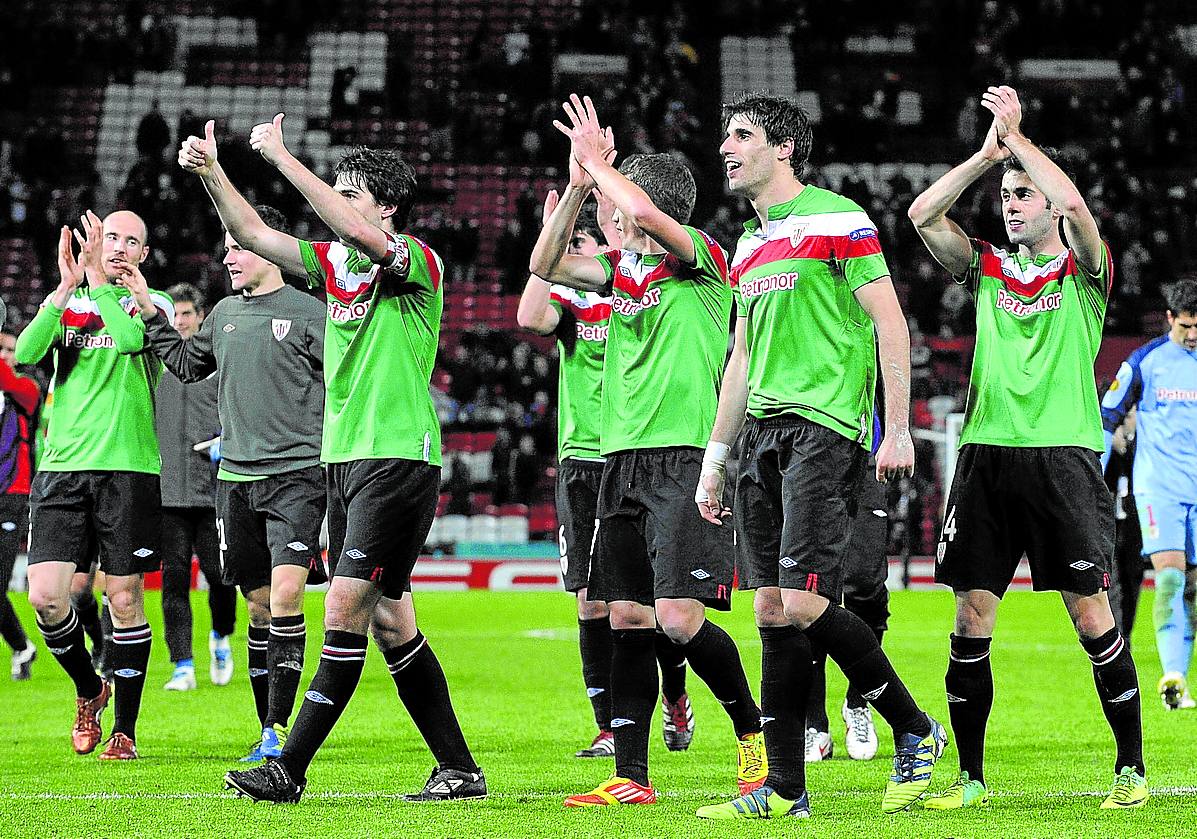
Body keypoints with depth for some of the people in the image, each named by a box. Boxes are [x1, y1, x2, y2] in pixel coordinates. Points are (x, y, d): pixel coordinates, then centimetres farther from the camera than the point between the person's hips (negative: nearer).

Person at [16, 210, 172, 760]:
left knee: (125, 599, -2)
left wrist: (100, 282, -12)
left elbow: (129, 338, -17)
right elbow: (24, 355, -6)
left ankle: (124, 730, 10)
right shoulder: (64, 301, 13)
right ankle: (89, 691, 19)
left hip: (128, 468, -2)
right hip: (61, 467, 2)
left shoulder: (153, 304, 6)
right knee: (45, 596, -7)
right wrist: (68, 288, -11)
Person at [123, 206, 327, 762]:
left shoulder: (307, 313, -2)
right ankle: (268, 730, 15)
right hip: (236, 476, 5)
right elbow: (187, 364, 30)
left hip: (296, 474, -5)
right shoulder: (225, 313, 14)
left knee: (286, 595, -18)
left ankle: (280, 727, -14)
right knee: (259, 603, 8)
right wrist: (151, 315, 22)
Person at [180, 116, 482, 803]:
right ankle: (459, 769, 13)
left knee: (347, 611, -11)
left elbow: (358, 233, -27)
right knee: (390, 621, 7)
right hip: (346, 459, 8)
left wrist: (282, 157, -25)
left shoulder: (418, 262, -8)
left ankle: (289, 770, -10)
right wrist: (211, 172, -5)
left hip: (400, 458, -8)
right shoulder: (334, 263, 13)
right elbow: (256, 236, 10)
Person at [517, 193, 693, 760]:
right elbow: (530, 316, -10)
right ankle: (610, 729, 6)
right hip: (581, 461, 4)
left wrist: (612, 229, -22)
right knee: (592, 602, 0)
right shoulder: (571, 302, 10)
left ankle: (675, 698, 24)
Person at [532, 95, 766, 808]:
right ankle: (630, 777, 7)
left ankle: (754, 729, 5)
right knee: (627, 618, 4)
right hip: (624, 457, 7)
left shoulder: (705, 258, -6)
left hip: (686, 456, -7)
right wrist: (578, 186, 3)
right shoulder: (622, 267, 16)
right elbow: (545, 266, 14)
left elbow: (649, 216, -23)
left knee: (678, 617, -15)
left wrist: (598, 160, -9)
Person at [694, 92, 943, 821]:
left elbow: (891, 323, -8)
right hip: (764, 432, 8)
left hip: (826, 426, -8)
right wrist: (715, 459, 23)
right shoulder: (749, 246, 19)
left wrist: (899, 430, -14)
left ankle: (916, 732, 2)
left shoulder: (837, 220, -5)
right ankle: (784, 790, 4)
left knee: (805, 605, -16)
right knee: (772, 613, 2)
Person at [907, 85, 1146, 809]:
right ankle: (972, 776, 7)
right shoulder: (988, 271, 16)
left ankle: (1132, 767, 4)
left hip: (1063, 456, -4)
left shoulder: (1085, 273, 5)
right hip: (986, 455, 4)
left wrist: (1018, 136, -5)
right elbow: (923, 214, 5)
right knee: (972, 618, 0)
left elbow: (1073, 205, -14)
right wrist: (989, 152, 1)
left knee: (1092, 613, -5)